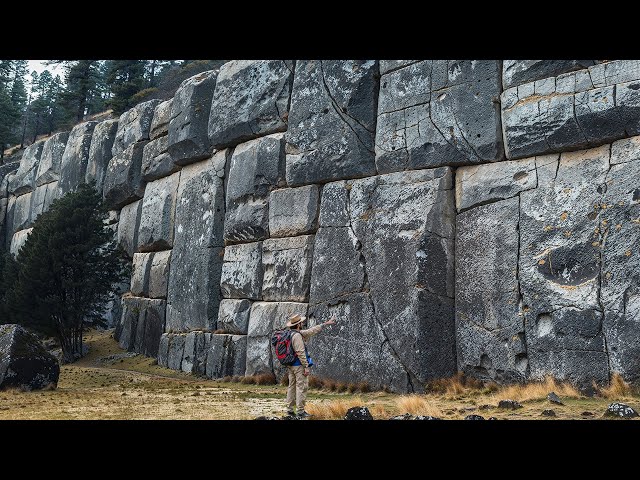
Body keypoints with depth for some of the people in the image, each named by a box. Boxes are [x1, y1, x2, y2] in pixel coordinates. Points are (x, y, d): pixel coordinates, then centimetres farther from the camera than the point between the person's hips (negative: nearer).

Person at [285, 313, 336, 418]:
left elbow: (311, 331, 19)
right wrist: (306, 366, -18)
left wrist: (325, 324, 22)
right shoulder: (297, 336, -18)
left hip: (290, 365, 10)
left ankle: (290, 409, 17)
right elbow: (300, 353, -22)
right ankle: (300, 411, -3)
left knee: (292, 387, 13)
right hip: (299, 365, -10)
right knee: (301, 387, -5)